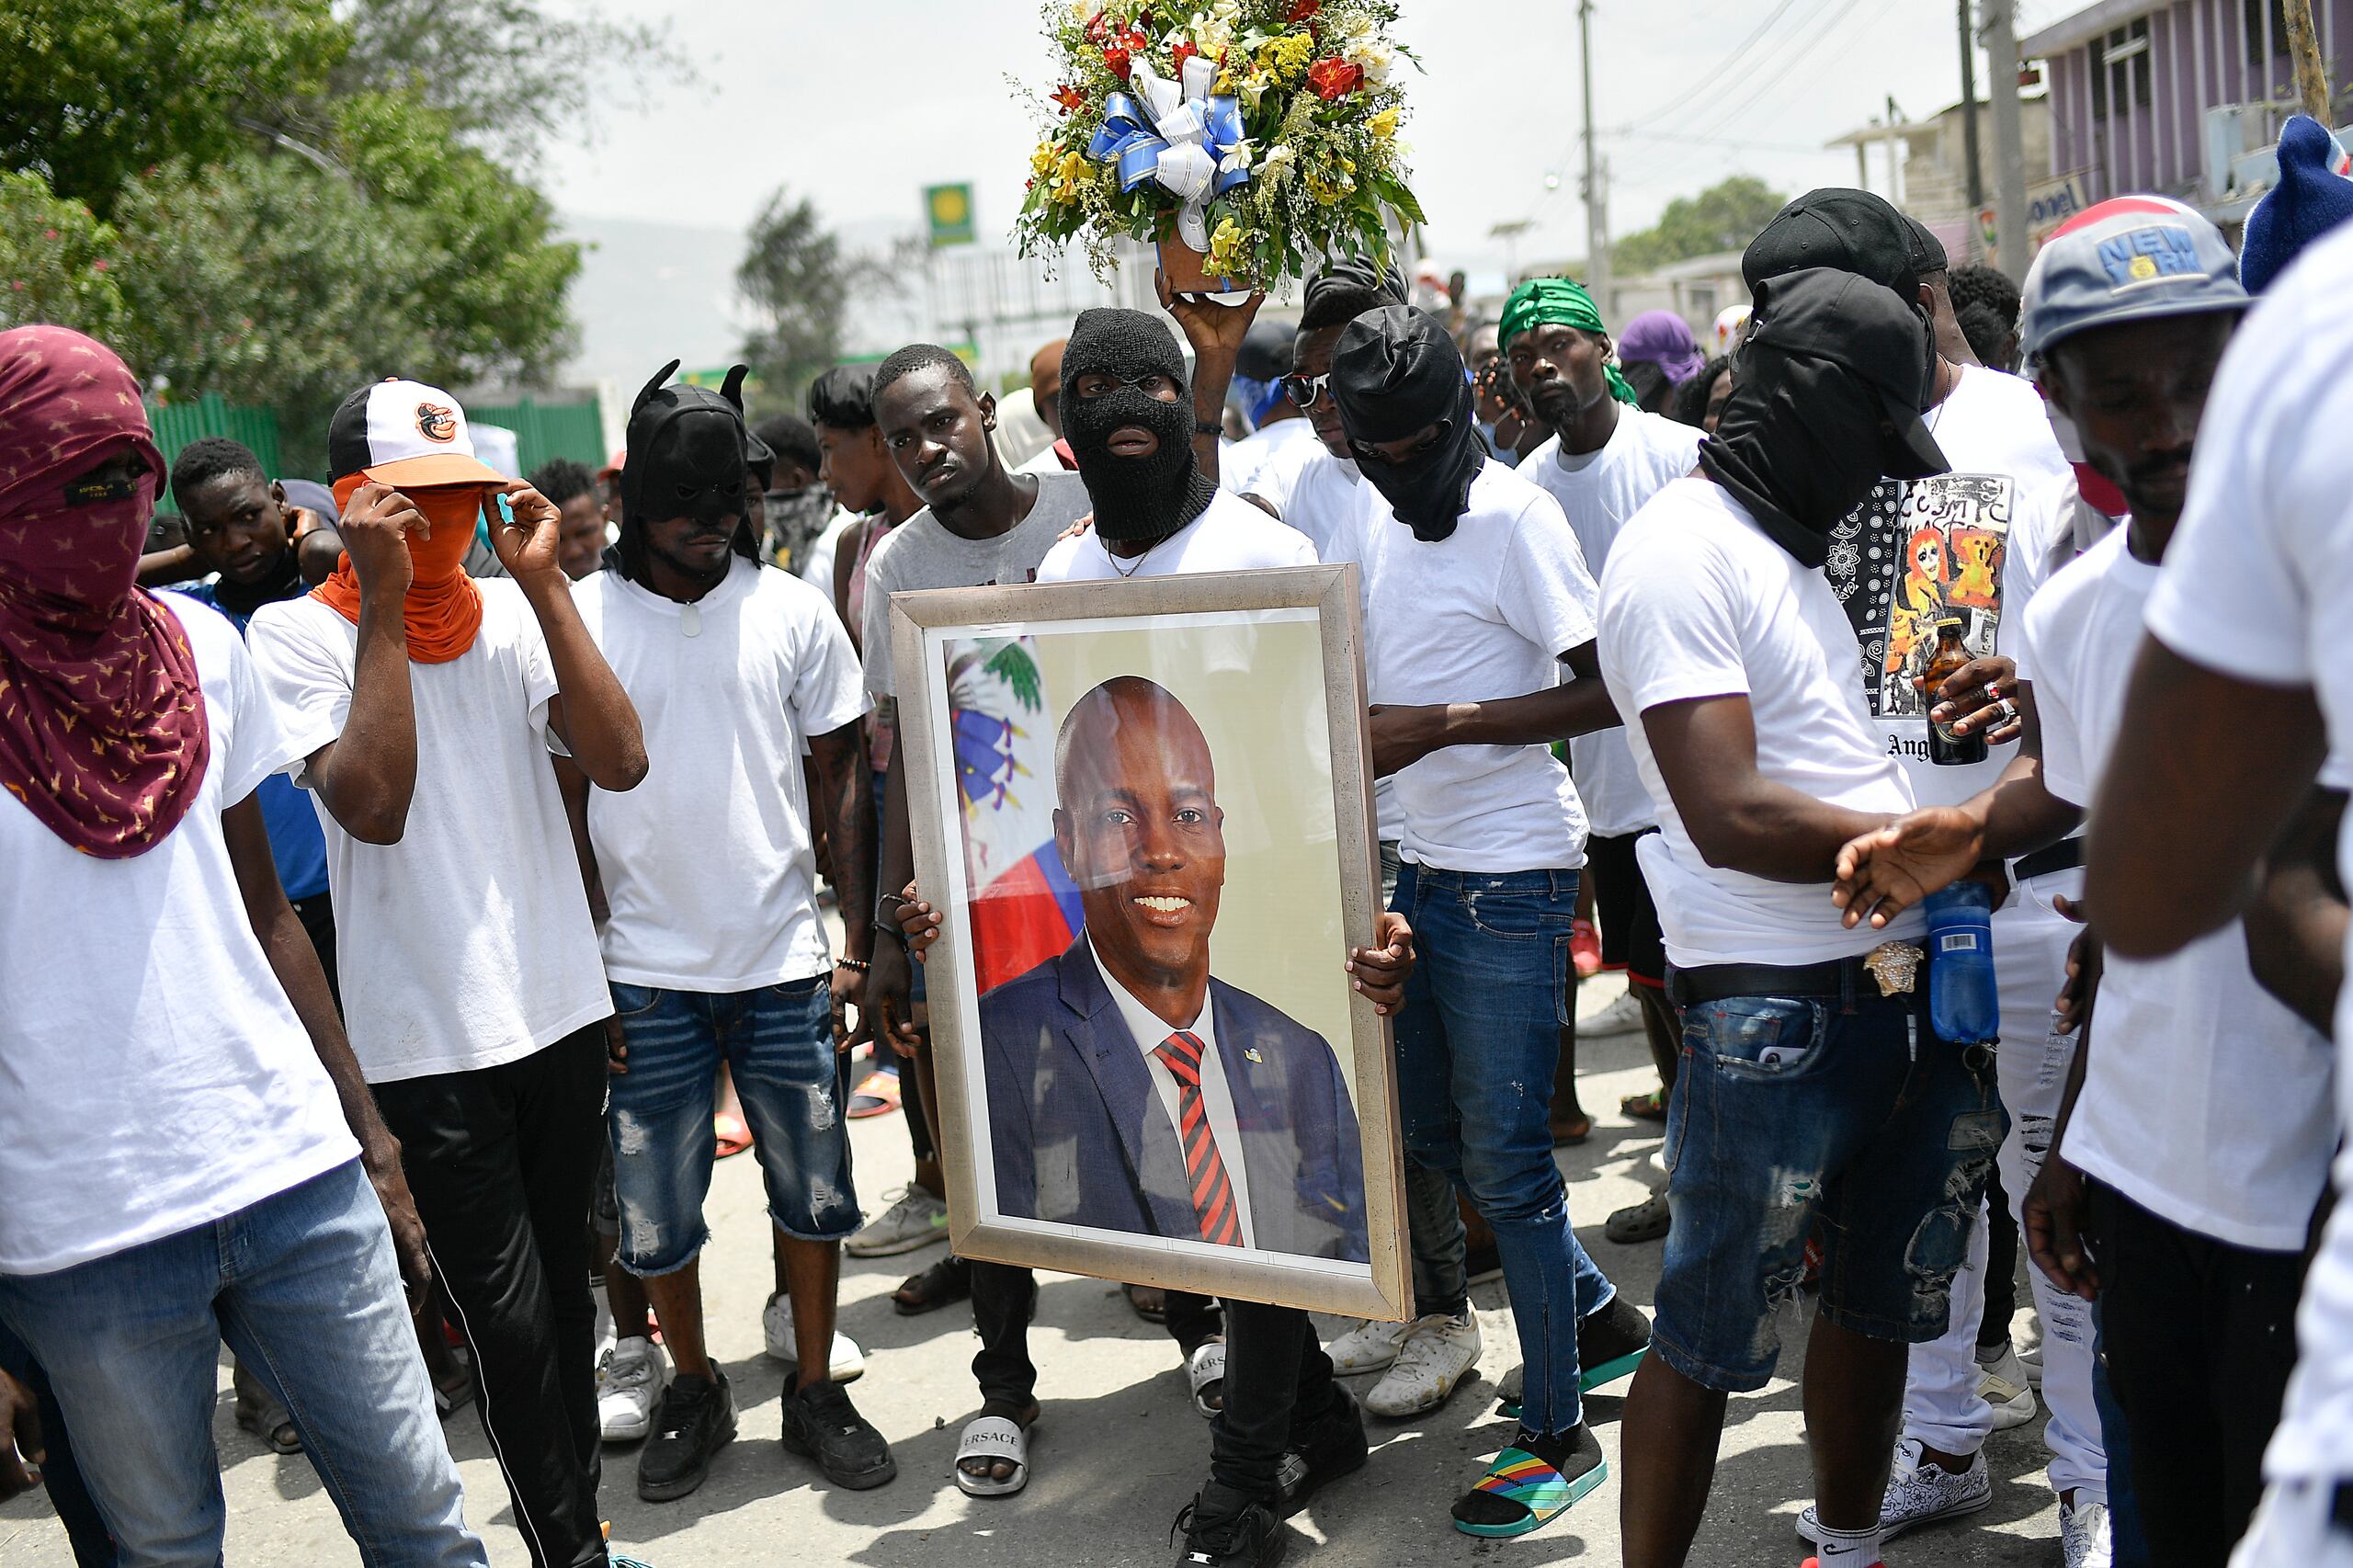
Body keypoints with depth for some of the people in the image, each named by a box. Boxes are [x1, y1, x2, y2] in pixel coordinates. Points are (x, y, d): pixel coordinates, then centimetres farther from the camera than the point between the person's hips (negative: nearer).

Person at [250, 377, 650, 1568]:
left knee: (564, 1290, 16)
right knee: (506, 1315, -3)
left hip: (561, 1007, 4)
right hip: (429, 1036, -4)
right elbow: (374, 805, -21)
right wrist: (383, 602, -20)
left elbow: (620, 762, -10)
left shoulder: (512, 611, 4)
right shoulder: (297, 633, -7)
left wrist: (542, 581, -12)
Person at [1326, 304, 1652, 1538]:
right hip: (1420, 866, 9)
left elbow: (1608, 689, -18)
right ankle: (1602, 1315, 36)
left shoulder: (1513, 518, -15)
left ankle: (1557, 1433, 13)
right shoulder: (1376, 516, 9)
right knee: (1428, 1124, 17)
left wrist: (1444, 725, -22)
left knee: (1501, 1154, -2)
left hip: (1508, 877, -8)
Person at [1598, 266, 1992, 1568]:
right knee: (1709, 1337, 0)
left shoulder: (1793, 547, 18)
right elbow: (1732, 819, -20)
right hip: (1777, 1015, -9)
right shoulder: (1679, 551, -12)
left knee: (1880, 1301, 19)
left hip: (1897, 988, 9)